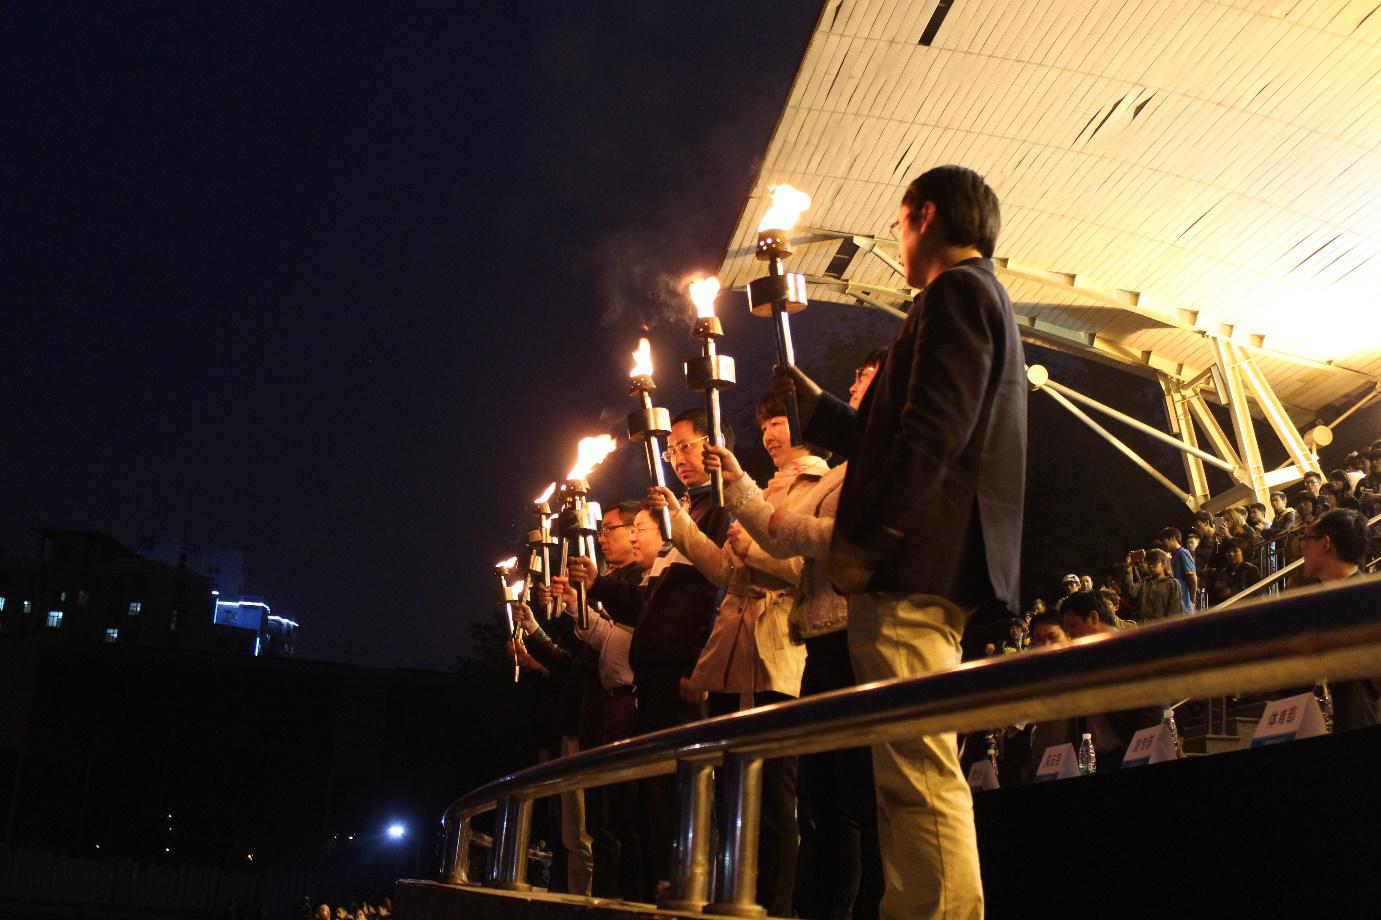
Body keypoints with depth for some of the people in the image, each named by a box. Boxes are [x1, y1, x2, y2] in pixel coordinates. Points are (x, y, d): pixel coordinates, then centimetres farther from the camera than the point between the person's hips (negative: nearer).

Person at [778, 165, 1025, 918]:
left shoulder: (956, 291, -3)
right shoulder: (982, 301, 28)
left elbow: (933, 432, -18)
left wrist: (864, 542, -19)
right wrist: (815, 403, 40)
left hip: (909, 571, -11)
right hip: (934, 572, 11)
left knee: (920, 779, -13)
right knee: (917, 780, 12)